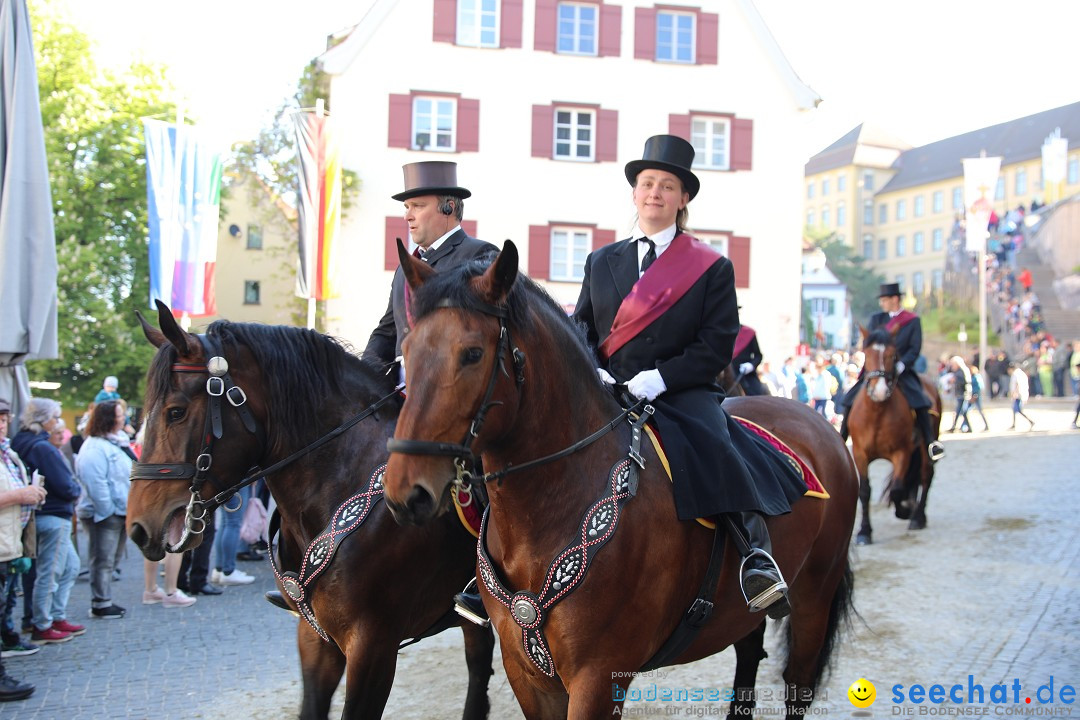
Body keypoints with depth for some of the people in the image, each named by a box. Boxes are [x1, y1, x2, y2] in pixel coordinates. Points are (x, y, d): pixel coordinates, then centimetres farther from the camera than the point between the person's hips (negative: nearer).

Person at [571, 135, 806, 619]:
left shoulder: (711, 268, 7)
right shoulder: (601, 262, 19)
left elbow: (717, 345, -2)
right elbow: (581, 327, 16)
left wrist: (658, 379, -16)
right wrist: (591, 372, -7)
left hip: (681, 393, -3)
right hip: (608, 394, 3)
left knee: (715, 447, -33)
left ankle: (757, 558, -32)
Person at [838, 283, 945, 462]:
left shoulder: (913, 321, 2)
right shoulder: (876, 318, 12)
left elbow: (915, 349, -5)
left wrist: (900, 367, -20)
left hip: (902, 371, -3)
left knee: (919, 401, -24)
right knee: (851, 399, -8)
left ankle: (930, 444, -18)